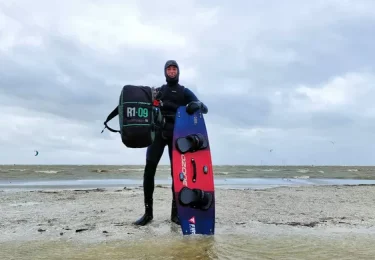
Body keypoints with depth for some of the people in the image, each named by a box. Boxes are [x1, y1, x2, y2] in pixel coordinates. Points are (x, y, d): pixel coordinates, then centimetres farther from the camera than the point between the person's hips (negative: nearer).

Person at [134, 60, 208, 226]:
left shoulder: (185, 92, 15)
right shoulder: (158, 91, 21)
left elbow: (204, 109, 4)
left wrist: (198, 104, -20)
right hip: (158, 132, 1)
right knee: (149, 169, -12)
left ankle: (175, 213, 2)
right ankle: (148, 212, -7)